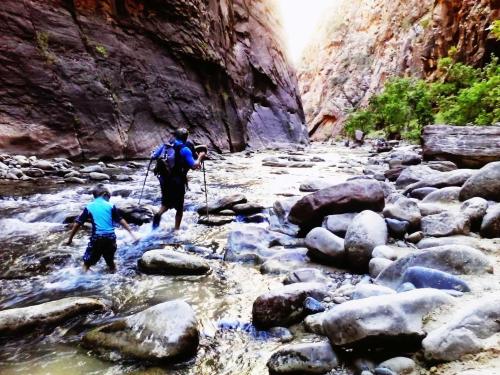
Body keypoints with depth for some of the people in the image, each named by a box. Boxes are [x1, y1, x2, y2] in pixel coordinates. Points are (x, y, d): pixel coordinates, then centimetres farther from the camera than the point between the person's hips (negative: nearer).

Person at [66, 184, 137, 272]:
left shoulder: (89, 207, 5)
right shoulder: (110, 206, 5)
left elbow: (77, 224, 5)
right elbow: (121, 220, 4)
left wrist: (70, 239, 14)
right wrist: (131, 233, 7)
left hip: (97, 238, -2)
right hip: (110, 237, 2)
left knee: (87, 263, 14)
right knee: (111, 261, 23)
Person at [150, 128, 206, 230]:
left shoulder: (165, 145, 6)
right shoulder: (185, 149, -9)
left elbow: (153, 156, 9)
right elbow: (194, 166, -16)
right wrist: (200, 156, -1)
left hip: (163, 178, 5)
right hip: (177, 181, -4)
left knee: (166, 202, 22)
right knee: (179, 208, 13)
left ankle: (158, 214, -7)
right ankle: (176, 229, 17)